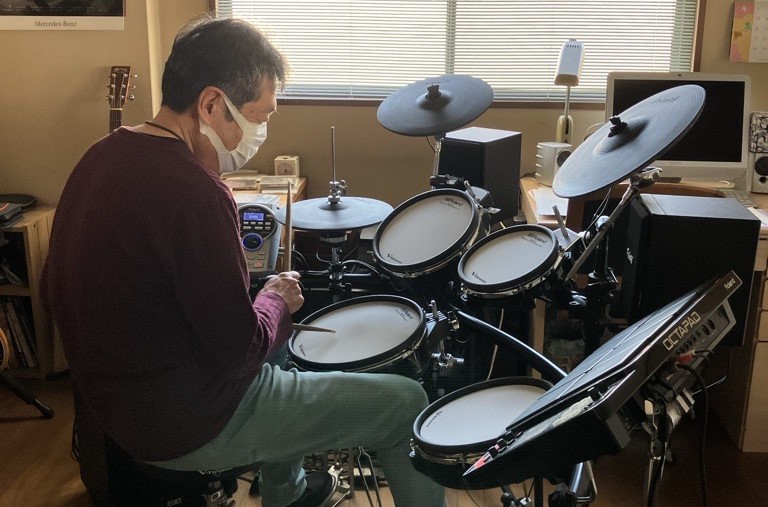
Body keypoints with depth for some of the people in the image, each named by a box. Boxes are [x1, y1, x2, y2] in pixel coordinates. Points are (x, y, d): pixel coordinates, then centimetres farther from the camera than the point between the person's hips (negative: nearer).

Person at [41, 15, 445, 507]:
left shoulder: (103, 156, 0)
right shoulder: (193, 193, -29)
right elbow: (239, 352, -25)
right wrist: (276, 301, -3)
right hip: (188, 425, -9)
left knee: (278, 358, 35)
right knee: (405, 402, -2)